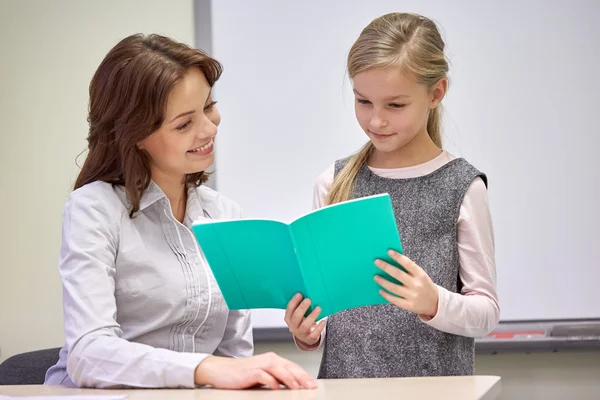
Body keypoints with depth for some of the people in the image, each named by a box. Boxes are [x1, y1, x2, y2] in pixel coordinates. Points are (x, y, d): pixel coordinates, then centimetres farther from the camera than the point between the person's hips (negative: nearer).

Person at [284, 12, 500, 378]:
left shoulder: (462, 186, -6)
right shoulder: (335, 184, 3)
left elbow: (487, 310, -4)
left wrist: (434, 303, -21)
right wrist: (308, 334, -7)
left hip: (435, 382, -4)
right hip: (344, 376, 4)